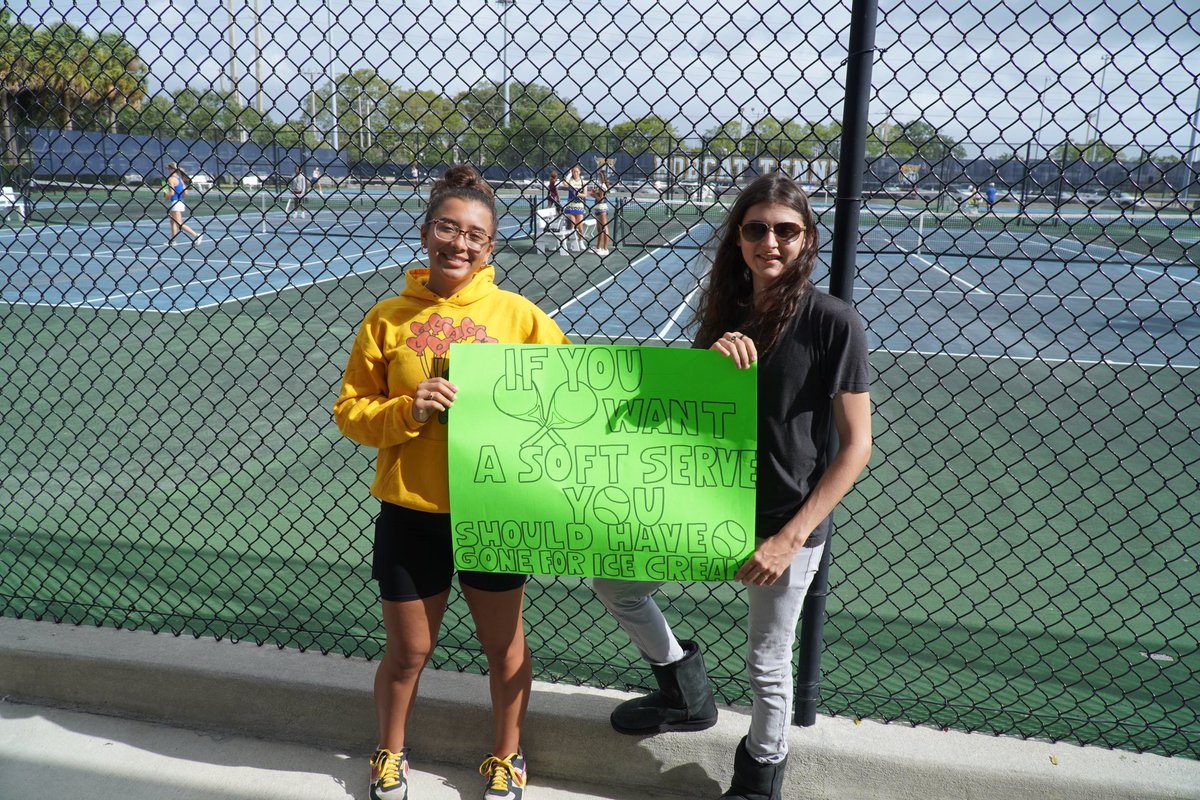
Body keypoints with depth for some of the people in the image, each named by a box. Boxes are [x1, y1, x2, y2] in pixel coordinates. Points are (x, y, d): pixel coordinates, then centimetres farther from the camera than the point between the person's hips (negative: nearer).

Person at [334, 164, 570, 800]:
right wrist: (407, 411, -19)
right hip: (411, 512, 0)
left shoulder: (518, 314, -5)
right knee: (407, 653, 15)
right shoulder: (389, 318, -4)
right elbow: (349, 411, -2)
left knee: (504, 644, 16)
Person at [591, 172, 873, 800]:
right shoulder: (726, 314, 1)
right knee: (613, 581, 12)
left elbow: (856, 446, -15)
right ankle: (686, 691, 34)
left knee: (767, 666, 10)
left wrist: (789, 539, -19)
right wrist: (710, 361, -20)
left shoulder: (833, 323, -16)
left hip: (788, 523, -5)